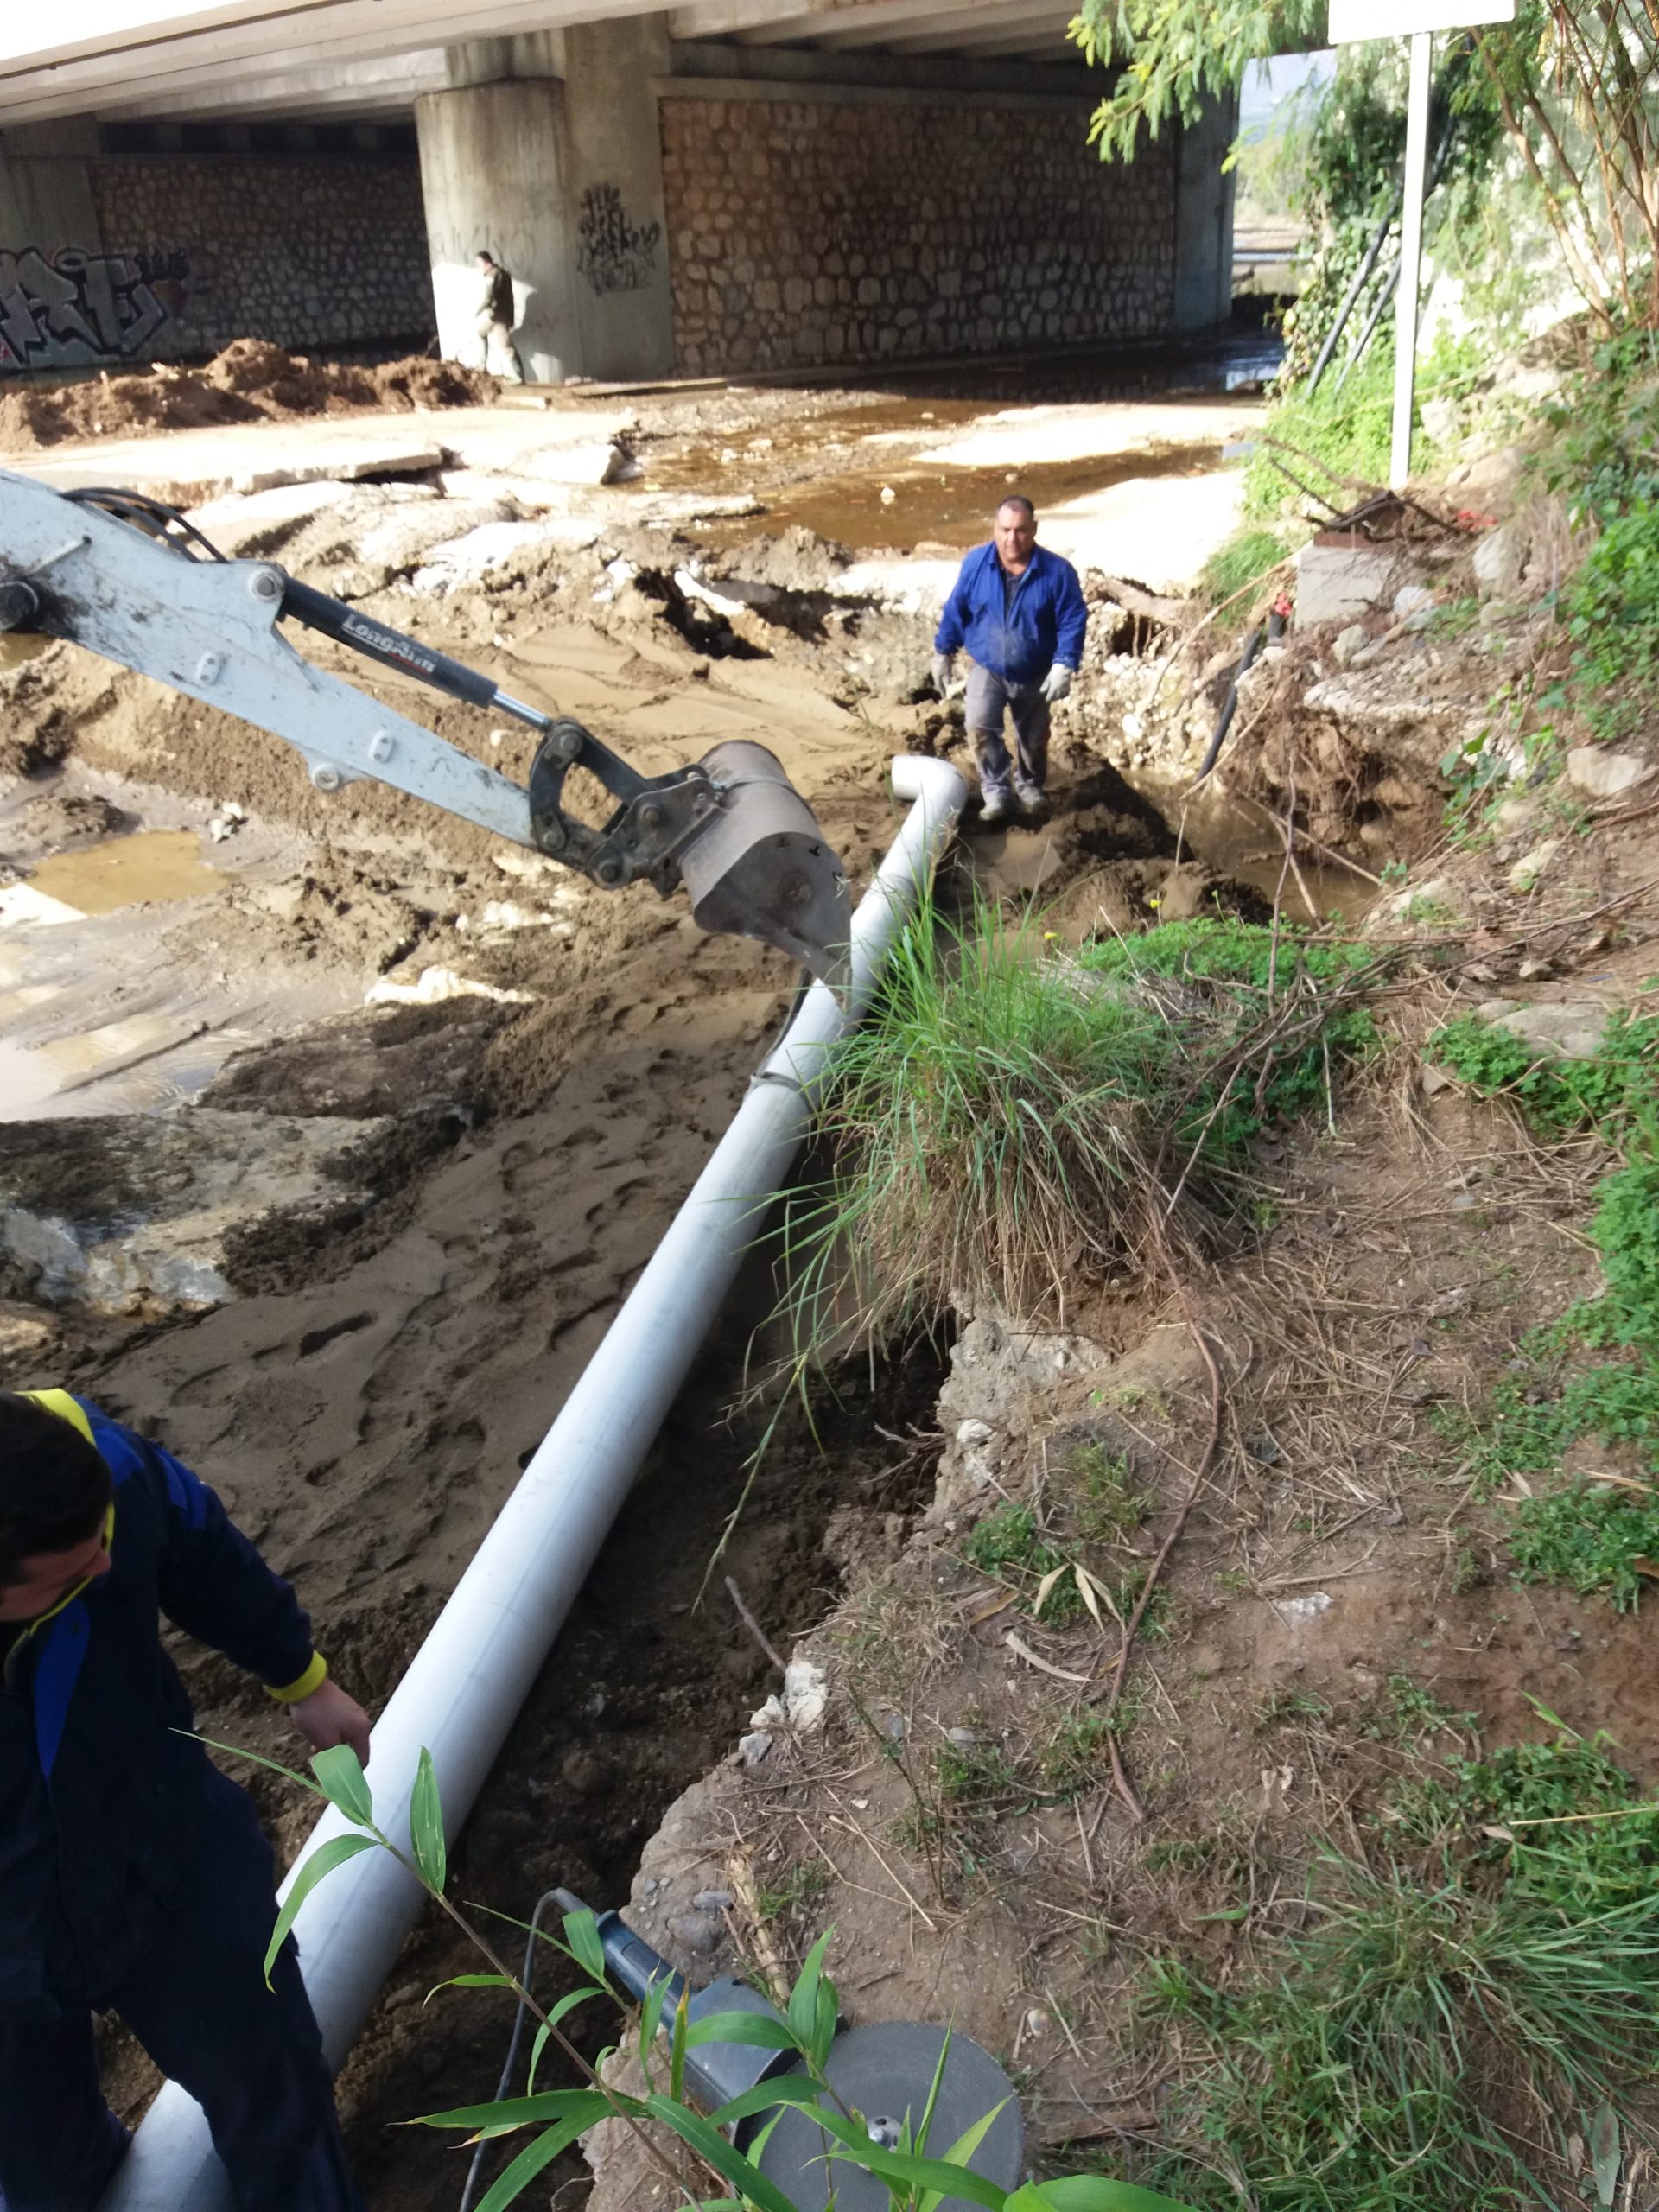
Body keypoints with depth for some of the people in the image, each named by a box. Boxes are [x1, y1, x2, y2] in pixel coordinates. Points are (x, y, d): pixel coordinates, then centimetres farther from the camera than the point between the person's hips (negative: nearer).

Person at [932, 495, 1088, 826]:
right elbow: (956, 610, -1)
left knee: (1033, 738, 16)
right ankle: (995, 790, -6)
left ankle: (1029, 786, 42)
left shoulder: (1058, 571, -18)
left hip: (1035, 675, 0)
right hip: (987, 669, 0)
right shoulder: (975, 563, -13)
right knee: (980, 726, -22)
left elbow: (1073, 622, -14)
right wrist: (943, 652, 4)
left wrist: (1064, 666, -24)